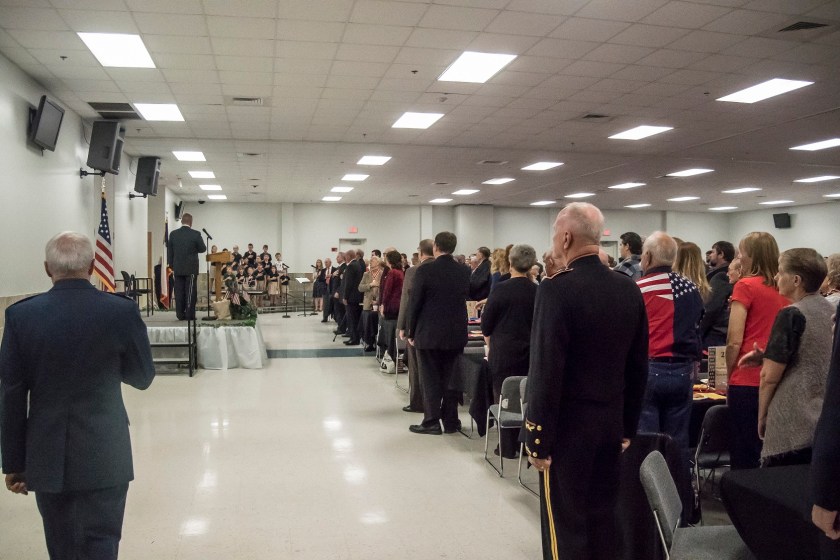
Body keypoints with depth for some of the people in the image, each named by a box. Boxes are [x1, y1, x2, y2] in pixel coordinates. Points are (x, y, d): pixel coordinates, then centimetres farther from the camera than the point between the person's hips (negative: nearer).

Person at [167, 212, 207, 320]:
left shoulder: (173, 234, 2)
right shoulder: (195, 234, -9)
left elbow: (169, 251, 6)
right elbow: (203, 249, -2)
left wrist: (172, 266, 13)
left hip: (177, 268, 3)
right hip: (191, 268, -3)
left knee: (179, 291, 7)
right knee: (190, 292, 1)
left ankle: (180, 315, 9)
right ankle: (190, 315, 0)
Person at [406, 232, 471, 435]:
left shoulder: (424, 271, -11)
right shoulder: (464, 272, 1)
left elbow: (414, 303, -9)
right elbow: (465, 298, 11)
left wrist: (410, 332, 1)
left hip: (428, 334, -4)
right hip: (456, 334, 4)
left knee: (430, 379, 4)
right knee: (451, 379, 11)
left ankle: (431, 422, 8)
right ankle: (451, 421, 16)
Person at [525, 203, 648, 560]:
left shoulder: (556, 289, -18)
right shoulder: (628, 289, 3)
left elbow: (545, 370, -19)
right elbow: (638, 366, 8)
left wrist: (538, 438, -12)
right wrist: (628, 426, 17)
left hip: (568, 425, -6)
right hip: (611, 423, 7)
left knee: (566, 526, 5)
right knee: (604, 520, 18)